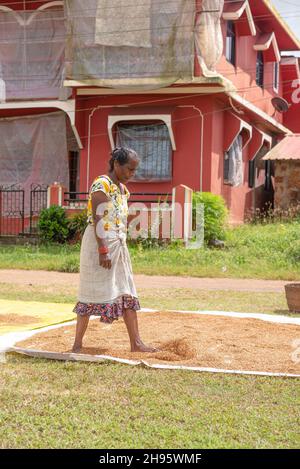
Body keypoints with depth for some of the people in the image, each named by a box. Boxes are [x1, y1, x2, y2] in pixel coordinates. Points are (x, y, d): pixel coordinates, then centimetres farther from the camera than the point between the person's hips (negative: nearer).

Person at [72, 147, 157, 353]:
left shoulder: (123, 189, 14)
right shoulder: (101, 184, -12)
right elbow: (98, 220, -18)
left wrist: (121, 248, 16)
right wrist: (103, 250, -23)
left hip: (119, 245, 9)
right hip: (100, 243, -9)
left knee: (127, 293, 6)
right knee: (92, 293, -3)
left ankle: (136, 342, 10)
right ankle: (77, 344, 5)